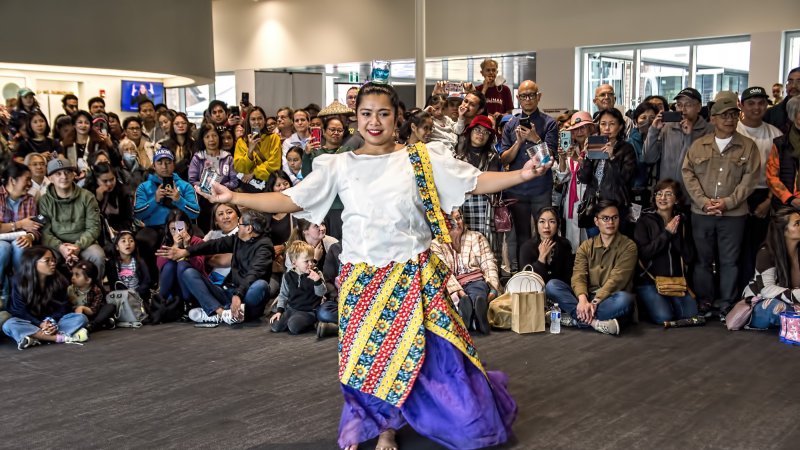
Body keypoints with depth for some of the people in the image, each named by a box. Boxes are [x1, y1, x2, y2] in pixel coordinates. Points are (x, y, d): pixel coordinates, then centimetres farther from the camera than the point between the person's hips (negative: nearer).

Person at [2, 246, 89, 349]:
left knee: (81, 318, -20)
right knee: (8, 325, -34)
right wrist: (40, 324, -25)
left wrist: (52, 321, -25)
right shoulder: (19, 283, -8)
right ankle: (62, 338, -42)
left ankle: (35, 338, -35)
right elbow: (20, 310, -10)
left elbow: (62, 307, -3)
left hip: (54, 320, 2)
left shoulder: (59, 281, -2)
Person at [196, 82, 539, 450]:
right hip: (361, 280, 1)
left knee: (433, 354, -1)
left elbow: (476, 182, 0)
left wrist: (522, 174, -15)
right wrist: (234, 197, -12)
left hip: (413, 277, 0)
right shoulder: (338, 165, 3)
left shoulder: (419, 159, 1)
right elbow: (291, 199, -1)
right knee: (365, 357, 4)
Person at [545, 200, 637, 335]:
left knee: (624, 299, -38)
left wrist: (594, 302, -27)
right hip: (586, 299, 3)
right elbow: (578, 276, -6)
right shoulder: (586, 246, 9)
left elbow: (616, 280, -14)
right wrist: (582, 300, -28)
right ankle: (594, 322, -33)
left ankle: (575, 318, -33)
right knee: (552, 285, -19)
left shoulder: (628, 246, -2)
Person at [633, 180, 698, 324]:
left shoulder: (682, 223, 11)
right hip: (649, 281, -4)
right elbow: (642, 253, -14)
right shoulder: (645, 221, 0)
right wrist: (666, 234, -13)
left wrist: (676, 235, -10)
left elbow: (689, 257, 2)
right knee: (663, 317, -23)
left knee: (691, 314, -15)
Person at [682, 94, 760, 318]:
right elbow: (688, 174, 2)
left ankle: (726, 303, 14)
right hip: (701, 213, 1)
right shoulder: (699, 145, 6)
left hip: (733, 214, -1)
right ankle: (704, 302, 18)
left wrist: (728, 202, -13)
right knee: (703, 259, 8)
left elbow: (750, 178, -3)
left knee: (729, 260, 4)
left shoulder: (748, 146, 2)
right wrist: (703, 200, -10)